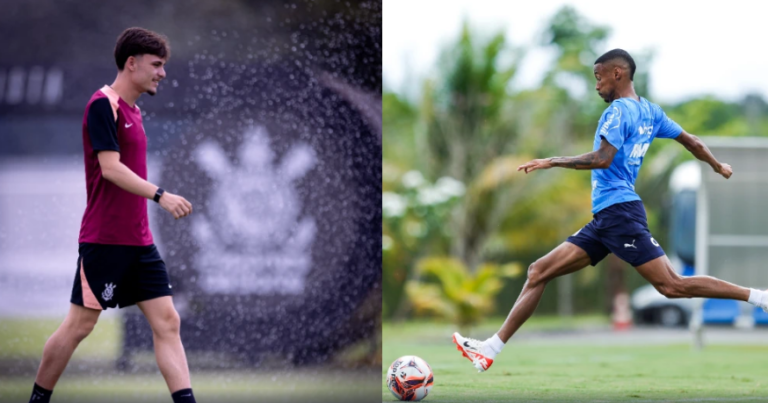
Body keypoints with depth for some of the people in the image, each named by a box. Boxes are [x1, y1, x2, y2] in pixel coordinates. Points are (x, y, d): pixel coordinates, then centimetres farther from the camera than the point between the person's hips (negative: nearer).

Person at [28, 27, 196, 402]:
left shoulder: (131, 110, 15)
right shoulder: (102, 105, -12)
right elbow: (110, 167, -21)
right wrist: (160, 195, -28)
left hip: (138, 241, 8)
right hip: (104, 240, -8)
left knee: (167, 321, -1)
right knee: (79, 325, 1)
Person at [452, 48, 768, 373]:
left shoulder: (619, 110, -9)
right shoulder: (649, 111, 17)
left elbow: (602, 159, -22)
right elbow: (693, 143, 24)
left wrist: (552, 161, -15)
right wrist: (718, 167, 41)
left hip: (618, 212, -10)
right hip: (605, 218, 10)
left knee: (672, 286, -14)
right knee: (539, 272, 5)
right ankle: (490, 349, 2)